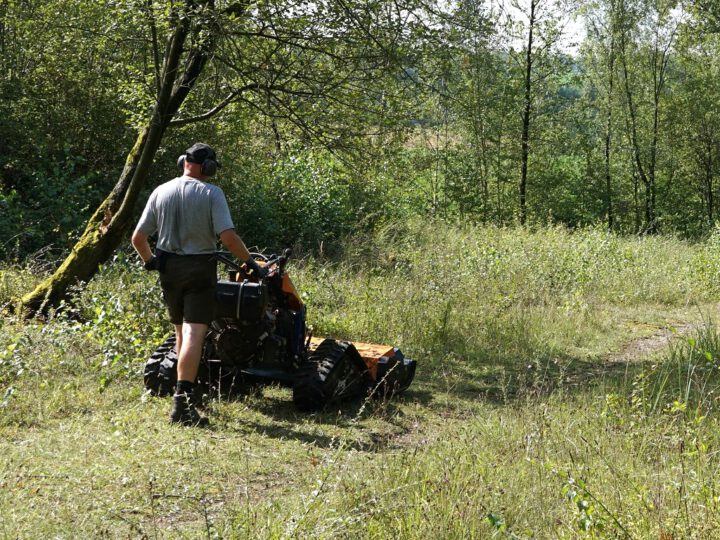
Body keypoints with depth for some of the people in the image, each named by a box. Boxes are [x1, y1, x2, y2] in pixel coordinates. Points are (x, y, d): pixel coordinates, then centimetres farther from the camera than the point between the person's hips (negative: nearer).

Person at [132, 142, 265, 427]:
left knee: (181, 331, 19)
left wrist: (150, 261, 23)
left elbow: (138, 237, 7)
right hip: (199, 268, -5)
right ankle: (182, 399, -19)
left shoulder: (161, 192, 5)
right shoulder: (211, 193, -8)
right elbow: (228, 237, -17)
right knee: (194, 333, -9)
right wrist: (251, 263, -5)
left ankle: (187, 390, 29)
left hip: (168, 268, 5)